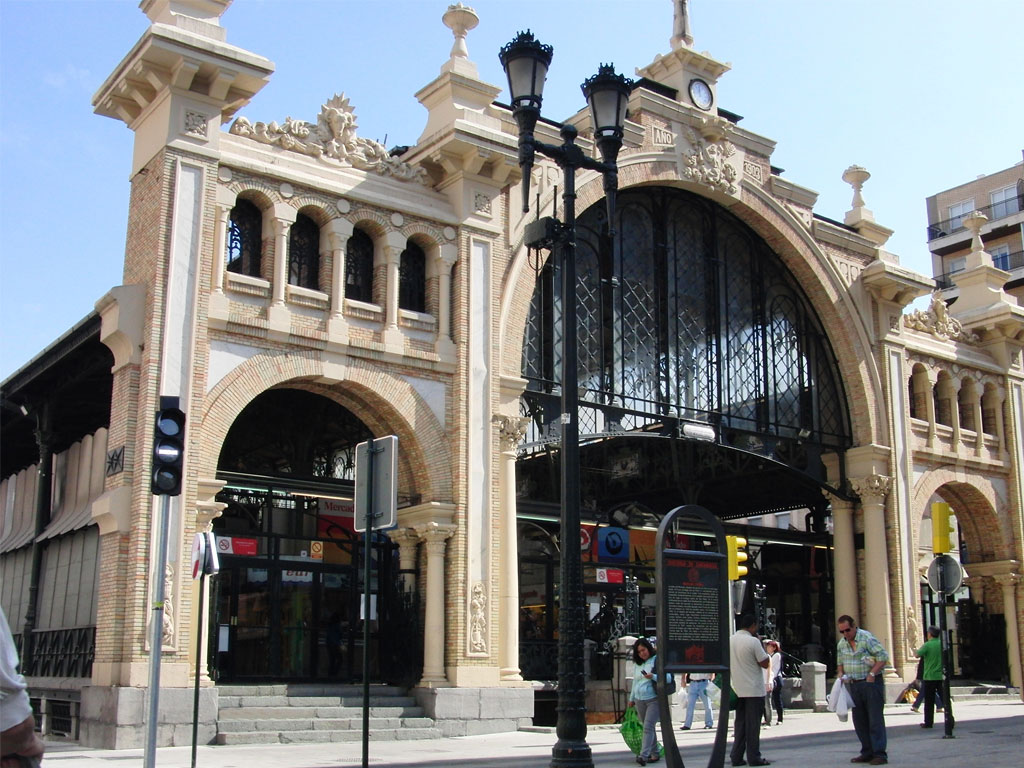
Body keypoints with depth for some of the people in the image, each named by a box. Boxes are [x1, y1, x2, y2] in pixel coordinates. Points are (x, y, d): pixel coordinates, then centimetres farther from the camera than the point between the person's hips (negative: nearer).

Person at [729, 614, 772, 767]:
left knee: (740, 724, 11)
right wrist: (763, 647, 0)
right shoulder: (753, 641, -14)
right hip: (754, 690, -6)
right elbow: (766, 664, -11)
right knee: (753, 724, -1)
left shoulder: (730, 641, 7)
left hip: (737, 689, 6)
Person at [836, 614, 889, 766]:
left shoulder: (867, 638, -12)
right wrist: (841, 673, 3)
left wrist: (872, 674, -20)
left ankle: (880, 754, -5)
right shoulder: (841, 644, 10)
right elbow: (840, 662, 23)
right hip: (854, 684, 7)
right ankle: (867, 752, 17)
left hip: (871, 682, -7)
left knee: (875, 719, -7)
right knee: (859, 720, 9)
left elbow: (883, 656, -15)